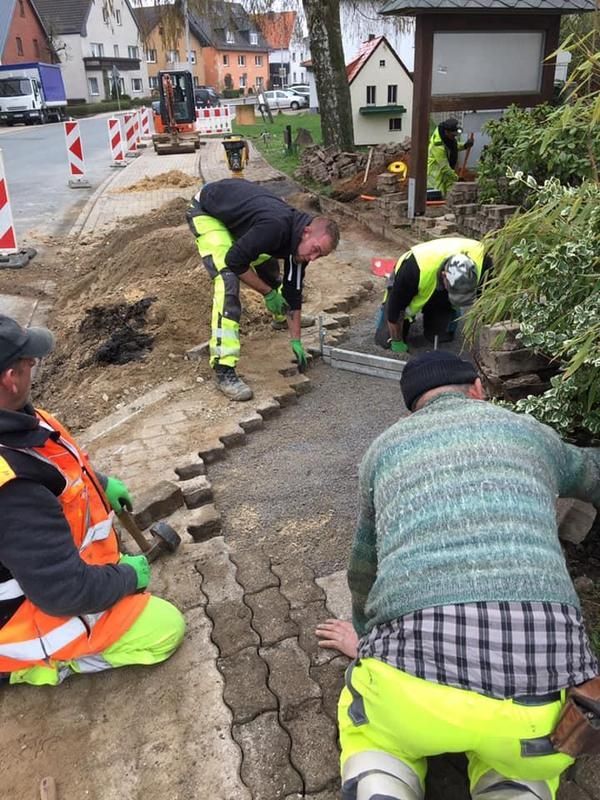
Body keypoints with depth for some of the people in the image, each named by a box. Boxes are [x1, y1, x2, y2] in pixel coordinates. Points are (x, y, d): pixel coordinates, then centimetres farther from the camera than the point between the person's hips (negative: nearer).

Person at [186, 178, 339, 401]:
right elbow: (234, 261, -30)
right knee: (228, 280, -23)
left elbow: (293, 293, -4)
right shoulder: (276, 227, -36)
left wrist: (296, 341, -4)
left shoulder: (297, 239, -10)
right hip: (206, 210, -8)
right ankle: (223, 369, -24)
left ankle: (281, 316, 48)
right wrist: (268, 293, -20)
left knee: (269, 268, 16)